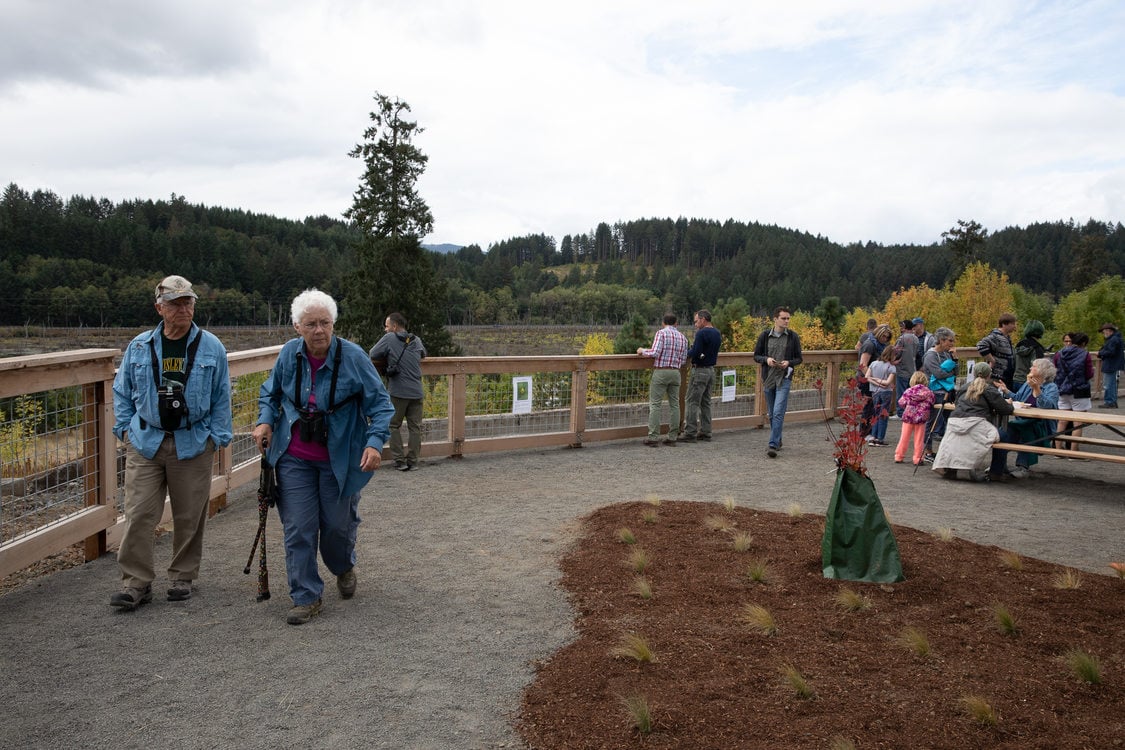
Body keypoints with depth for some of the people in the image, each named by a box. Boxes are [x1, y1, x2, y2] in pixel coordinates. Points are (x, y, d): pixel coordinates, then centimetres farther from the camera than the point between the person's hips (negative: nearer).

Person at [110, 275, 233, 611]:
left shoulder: (211, 347, 2)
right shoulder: (139, 347, 7)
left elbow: (221, 397, 5)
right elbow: (122, 391, 16)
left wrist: (216, 437, 0)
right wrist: (125, 428, 6)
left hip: (193, 445, -1)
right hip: (145, 443, 1)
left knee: (189, 517, 7)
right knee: (139, 514, -3)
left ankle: (182, 577, 23)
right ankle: (135, 582, 8)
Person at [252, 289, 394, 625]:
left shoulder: (353, 357, -14)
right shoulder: (289, 353, -4)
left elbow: (380, 403, -10)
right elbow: (270, 392, 14)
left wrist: (375, 442, -23)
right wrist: (265, 420, -4)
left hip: (339, 459, -2)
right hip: (294, 459, 2)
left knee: (338, 524, 11)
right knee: (298, 529, 1)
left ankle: (344, 568, 44)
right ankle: (306, 597, 14)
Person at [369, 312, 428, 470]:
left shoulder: (390, 338, -4)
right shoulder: (417, 341, 10)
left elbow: (372, 355, -2)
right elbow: (423, 355, 29)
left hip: (397, 392, -4)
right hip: (417, 392, 4)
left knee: (394, 426, 9)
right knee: (415, 427, 8)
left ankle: (400, 461, 5)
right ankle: (412, 461, 9)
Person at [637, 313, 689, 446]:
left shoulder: (661, 333, -6)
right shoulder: (683, 337, 10)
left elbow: (655, 352, -16)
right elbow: (682, 360, 10)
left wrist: (642, 351, 1)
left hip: (661, 371, -5)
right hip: (675, 372, 5)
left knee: (655, 404, -2)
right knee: (674, 404, 9)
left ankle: (653, 437, -5)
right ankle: (672, 437, 10)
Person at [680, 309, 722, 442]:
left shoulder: (701, 333, -16)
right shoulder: (717, 333, 12)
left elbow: (695, 353, -21)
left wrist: (687, 353, -2)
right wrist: (693, 350, 12)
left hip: (700, 370, -9)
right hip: (711, 370, 9)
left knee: (693, 402, -5)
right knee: (706, 402, 13)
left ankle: (690, 433, -5)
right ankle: (705, 432, 16)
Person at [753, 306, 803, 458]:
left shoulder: (793, 336, 0)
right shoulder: (765, 335, 2)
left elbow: (798, 358, 6)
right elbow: (756, 356, 7)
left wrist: (789, 363, -15)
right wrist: (766, 359, -13)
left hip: (784, 379, -3)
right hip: (768, 379, 3)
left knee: (778, 413, -13)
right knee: (771, 414, 13)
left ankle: (773, 445, -15)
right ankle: (777, 441, 31)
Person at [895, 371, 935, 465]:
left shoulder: (909, 391, -2)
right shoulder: (928, 392, -3)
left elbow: (901, 402, -2)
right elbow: (931, 404, -1)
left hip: (908, 416, 1)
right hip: (921, 418, -1)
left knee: (904, 438, 9)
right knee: (919, 439, 7)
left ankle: (898, 457, 14)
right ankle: (917, 459, 8)